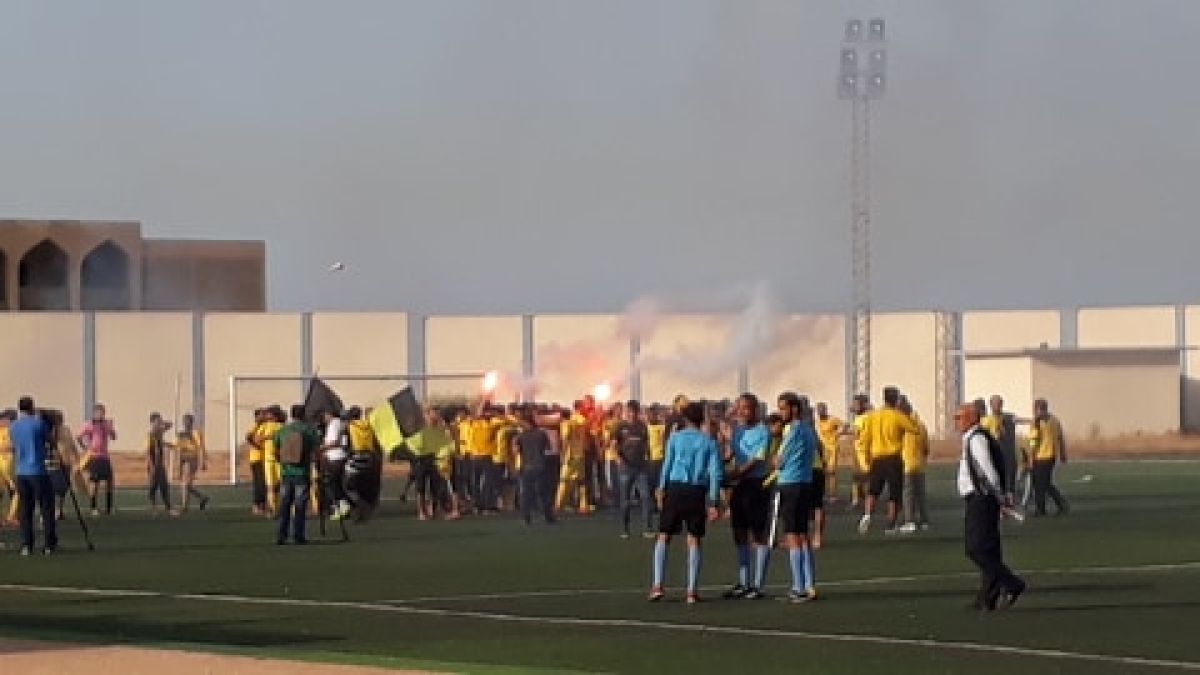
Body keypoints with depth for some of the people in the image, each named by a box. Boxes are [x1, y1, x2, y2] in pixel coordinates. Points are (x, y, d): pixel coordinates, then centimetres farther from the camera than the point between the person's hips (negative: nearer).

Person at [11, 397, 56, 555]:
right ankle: (49, 544, 0)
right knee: (46, 508, 2)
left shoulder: (13, 427, 7)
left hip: (21, 473, 4)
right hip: (38, 471, -4)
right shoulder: (38, 423, -7)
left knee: (25, 510, 7)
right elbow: (48, 440, 5)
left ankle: (26, 545, 1)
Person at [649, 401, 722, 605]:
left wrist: (661, 489, 0)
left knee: (663, 537, 7)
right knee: (694, 540, 6)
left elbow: (667, 464, -1)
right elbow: (715, 473, 1)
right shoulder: (709, 442, 8)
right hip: (698, 491, 1)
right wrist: (713, 502, 0)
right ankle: (692, 590, 3)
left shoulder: (675, 438, 7)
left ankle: (658, 585, -3)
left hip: (676, 488, -1)